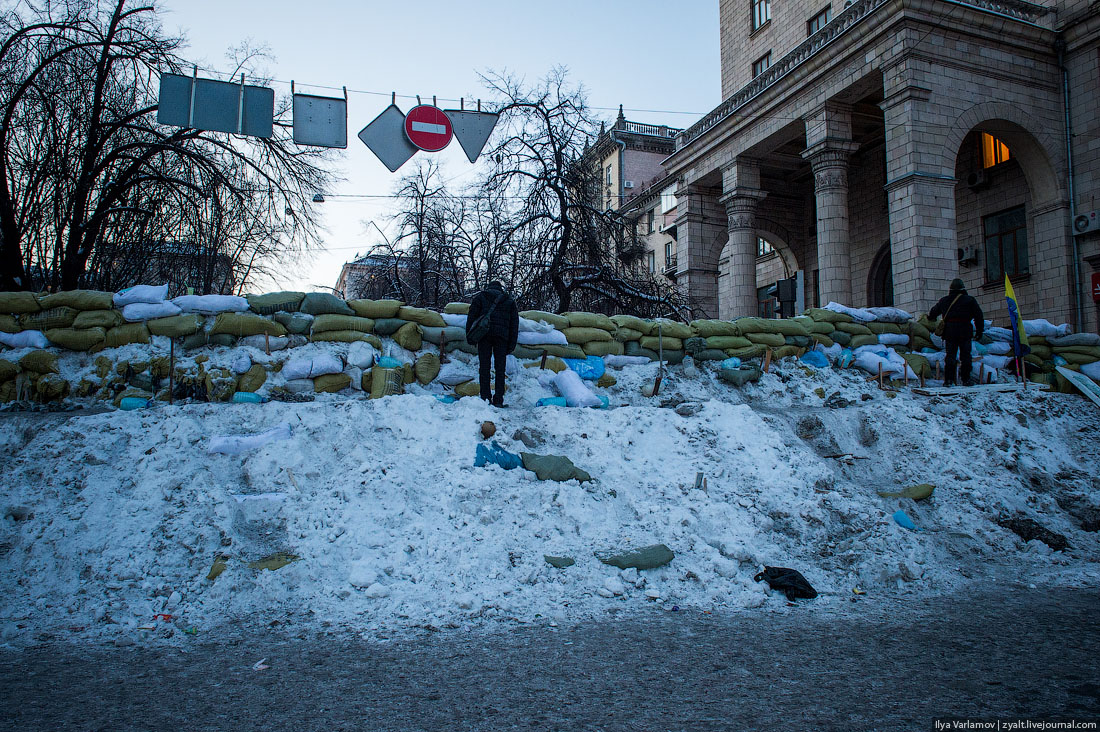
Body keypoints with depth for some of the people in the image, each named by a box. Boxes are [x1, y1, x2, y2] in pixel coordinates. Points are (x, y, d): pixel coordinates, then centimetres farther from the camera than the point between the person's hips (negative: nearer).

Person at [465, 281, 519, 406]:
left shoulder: (480, 297, 15)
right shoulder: (510, 301, 20)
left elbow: (471, 317, 5)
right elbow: (514, 324, 15)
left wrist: (470, 337, 7)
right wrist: (511, 344, 14)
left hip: (484, 334, -1)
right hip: (502, 337, 1)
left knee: (484, 367, 2)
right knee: (500, 368, 3)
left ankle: (485, 397, -2)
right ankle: (498, 400, 1)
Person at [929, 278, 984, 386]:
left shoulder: (943, 301, 11)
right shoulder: (970, 300, 5)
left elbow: (932, 313, 24)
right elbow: (979, 316, 4)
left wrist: (930, 317, 47)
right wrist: (979, 331, 11)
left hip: (949, 332, 2)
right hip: (965, 332, -2)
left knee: (950, 356, 3)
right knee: (965, 356, 3)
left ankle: (948, 380, -3)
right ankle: (966, 380, 2)